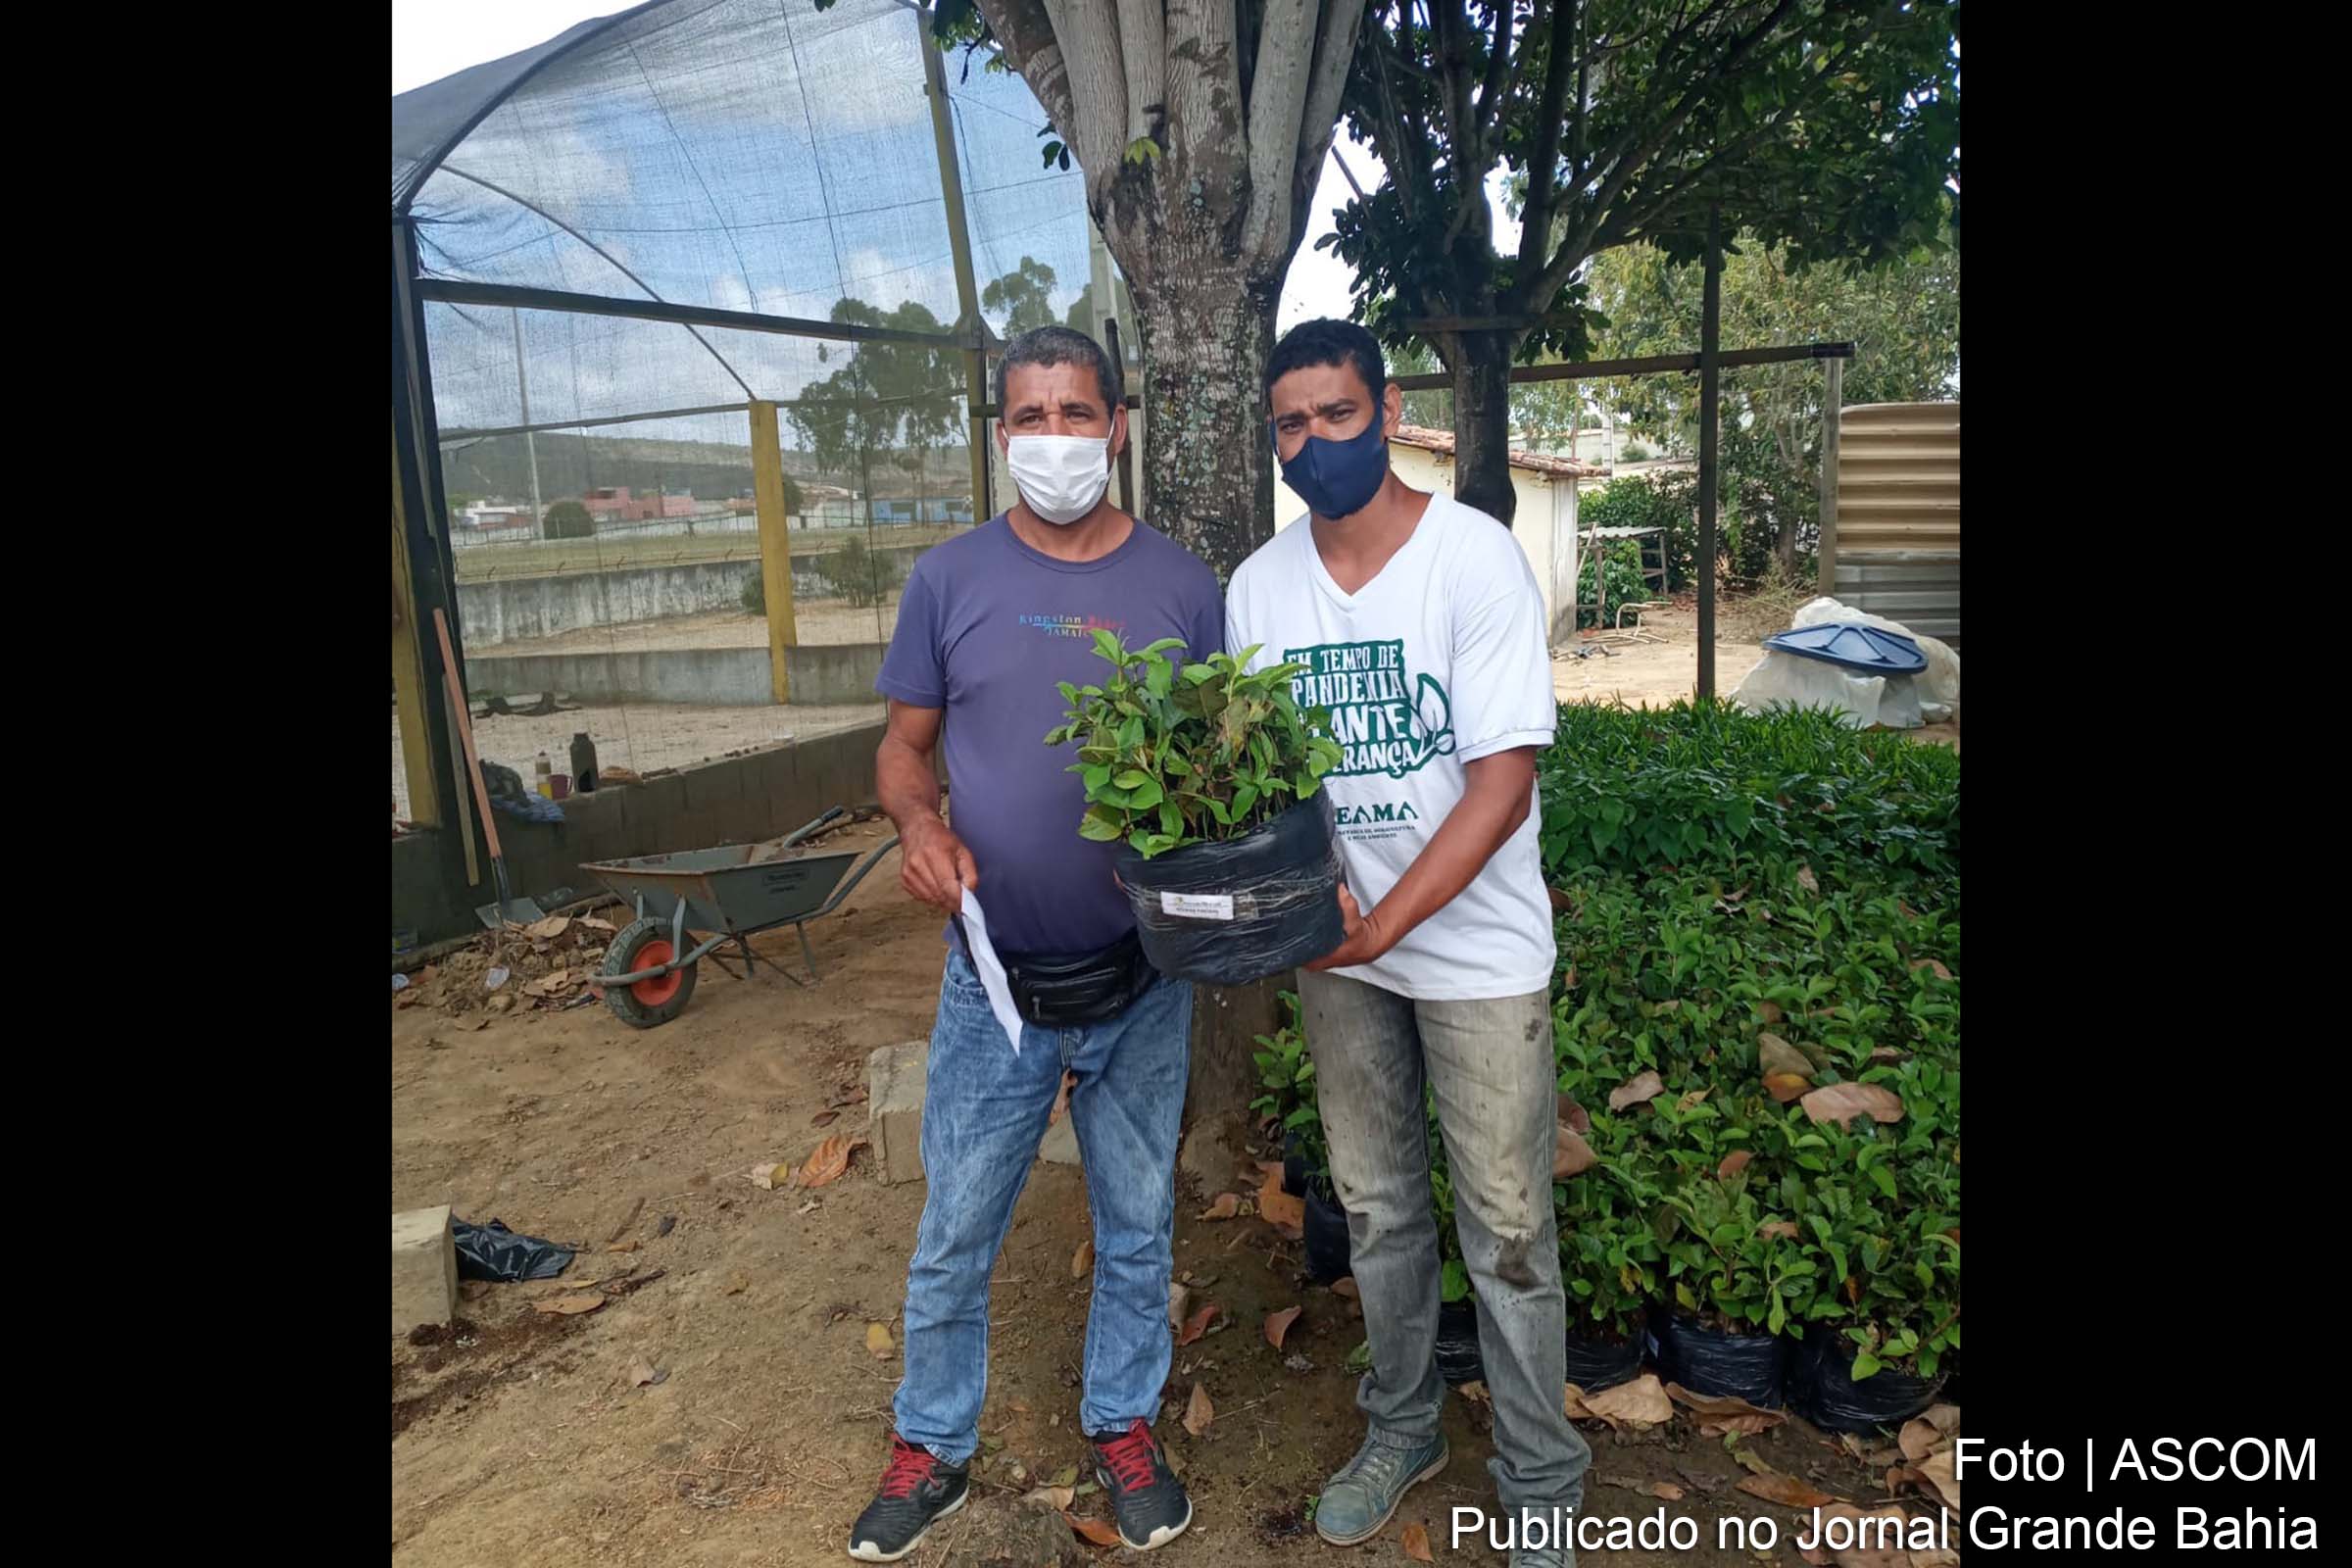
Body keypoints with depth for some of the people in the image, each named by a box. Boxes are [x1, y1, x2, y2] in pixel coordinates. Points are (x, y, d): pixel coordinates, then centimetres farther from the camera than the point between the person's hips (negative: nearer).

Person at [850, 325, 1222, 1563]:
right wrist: (919, 824, -19)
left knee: (1136, 1224, 18)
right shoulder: (951, 579, -3)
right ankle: (931, 1445, 39)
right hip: (995, 980, 0)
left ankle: (1123, 1425, 42)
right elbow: (905, 744, 3)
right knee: (954, 1234, 14)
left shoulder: (1182, 585, -2)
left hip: (1144, 982, 1)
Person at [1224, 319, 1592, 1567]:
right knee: (1377, 1207, 19)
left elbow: (1504, 778, -19)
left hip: (1474, 947, -4)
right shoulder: (1258, 585, -1)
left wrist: (1383, 923, -25)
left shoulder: (1474, 556, -15)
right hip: (1335, 949, 4)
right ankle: (1400, 1429, 41)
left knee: (1506, 1230, 7)